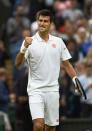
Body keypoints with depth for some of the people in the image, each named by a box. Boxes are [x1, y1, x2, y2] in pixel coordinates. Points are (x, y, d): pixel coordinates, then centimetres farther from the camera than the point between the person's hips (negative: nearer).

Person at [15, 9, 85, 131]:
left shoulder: (58, 42, 7)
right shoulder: (30, 42, -4)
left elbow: (67, 64, 12)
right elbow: (18, 63, -14)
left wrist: (75, 79, -1)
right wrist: (24, 48, -30)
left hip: (53, 90, 3)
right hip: (35, 89, -3)